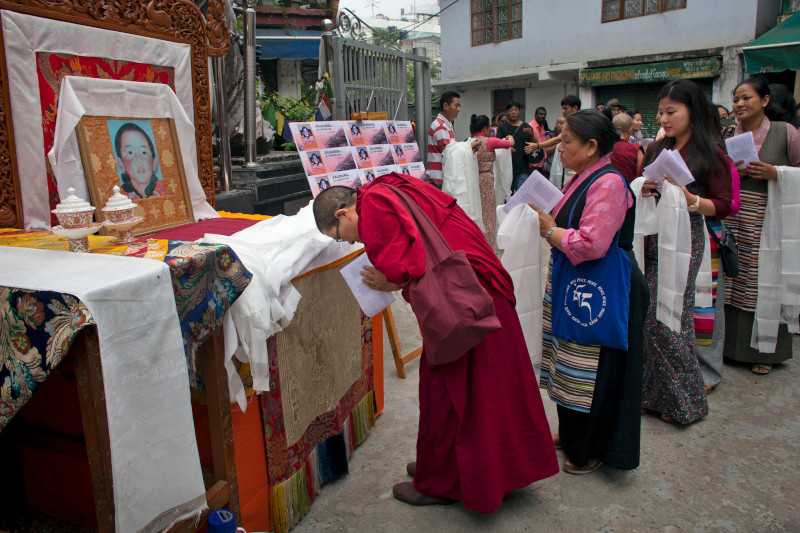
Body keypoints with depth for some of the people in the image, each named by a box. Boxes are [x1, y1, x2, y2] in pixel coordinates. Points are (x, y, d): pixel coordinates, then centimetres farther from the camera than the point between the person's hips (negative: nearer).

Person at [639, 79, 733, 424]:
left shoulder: (710, 154, -2)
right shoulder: (657, 150, 13)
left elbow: (723, 206, -5)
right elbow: (639, 191, 18)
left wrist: (690, 198, -22)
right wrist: (643, 191, -5)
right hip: (653, 237, 5)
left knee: (667, 318, -5)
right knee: (648, 315, 3)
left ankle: (684, 399, 12)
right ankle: (653, 390, 18)